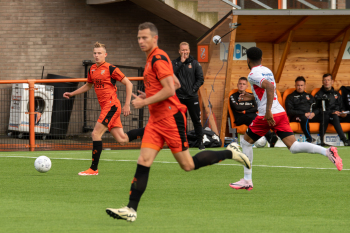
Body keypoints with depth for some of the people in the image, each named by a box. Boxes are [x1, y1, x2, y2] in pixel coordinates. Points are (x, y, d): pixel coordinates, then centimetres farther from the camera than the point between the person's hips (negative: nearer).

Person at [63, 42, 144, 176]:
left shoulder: (110, 69, -10)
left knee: (96, 134, -12)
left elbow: (128, 84, -7)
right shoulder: (92, 69, 14)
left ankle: (93, 169, -7)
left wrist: (127, 105, -11)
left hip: (111, 106, -8)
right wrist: (72, 94, 27)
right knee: (122, 139, 6)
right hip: (105, 107, 8)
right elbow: (88, 85, 33)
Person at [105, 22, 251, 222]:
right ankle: (131, 210, -7)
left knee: (188, 165, -4)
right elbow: (177, 84, 26)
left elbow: (170, 89, -21)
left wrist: (145, 102, -15)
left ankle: (230, 153, 12)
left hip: (170, 117, -9)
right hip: (156, 119, 9)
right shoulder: (153, 59, 17)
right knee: (143, 162, -3)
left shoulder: (158, 58, -13)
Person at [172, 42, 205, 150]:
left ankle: (200, 142, 7)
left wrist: (194, 89, -7)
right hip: (179, 97, 1)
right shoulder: (175, 63, 5)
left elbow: (200, 79, 4)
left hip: (192, 97, -1)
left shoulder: (195, 63, 4)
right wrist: (181, 62, -13)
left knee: (196, 120, 1)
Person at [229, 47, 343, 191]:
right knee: (294, 147, -1)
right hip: (280, 113, 7)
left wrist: (268, 111, -27)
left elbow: (269, 87, -25)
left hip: (267, 116, -7)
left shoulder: (253, 74, -8)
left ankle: (247, 180, 14)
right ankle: (327, 152, -24)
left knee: (246, 142, 13)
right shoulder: (267, 71, 19)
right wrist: (252, 97, 36)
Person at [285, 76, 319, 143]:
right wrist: (304, 114, -11)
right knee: (304, 118, -41)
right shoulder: (290, 97, 14)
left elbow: (317, 108, 20)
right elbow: (289, 112, -1)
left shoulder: (309, 96, 30)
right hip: (297, 117, -4)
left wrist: (314, 113, -6)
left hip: (311, 116, 4)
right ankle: (309, 138, -47)